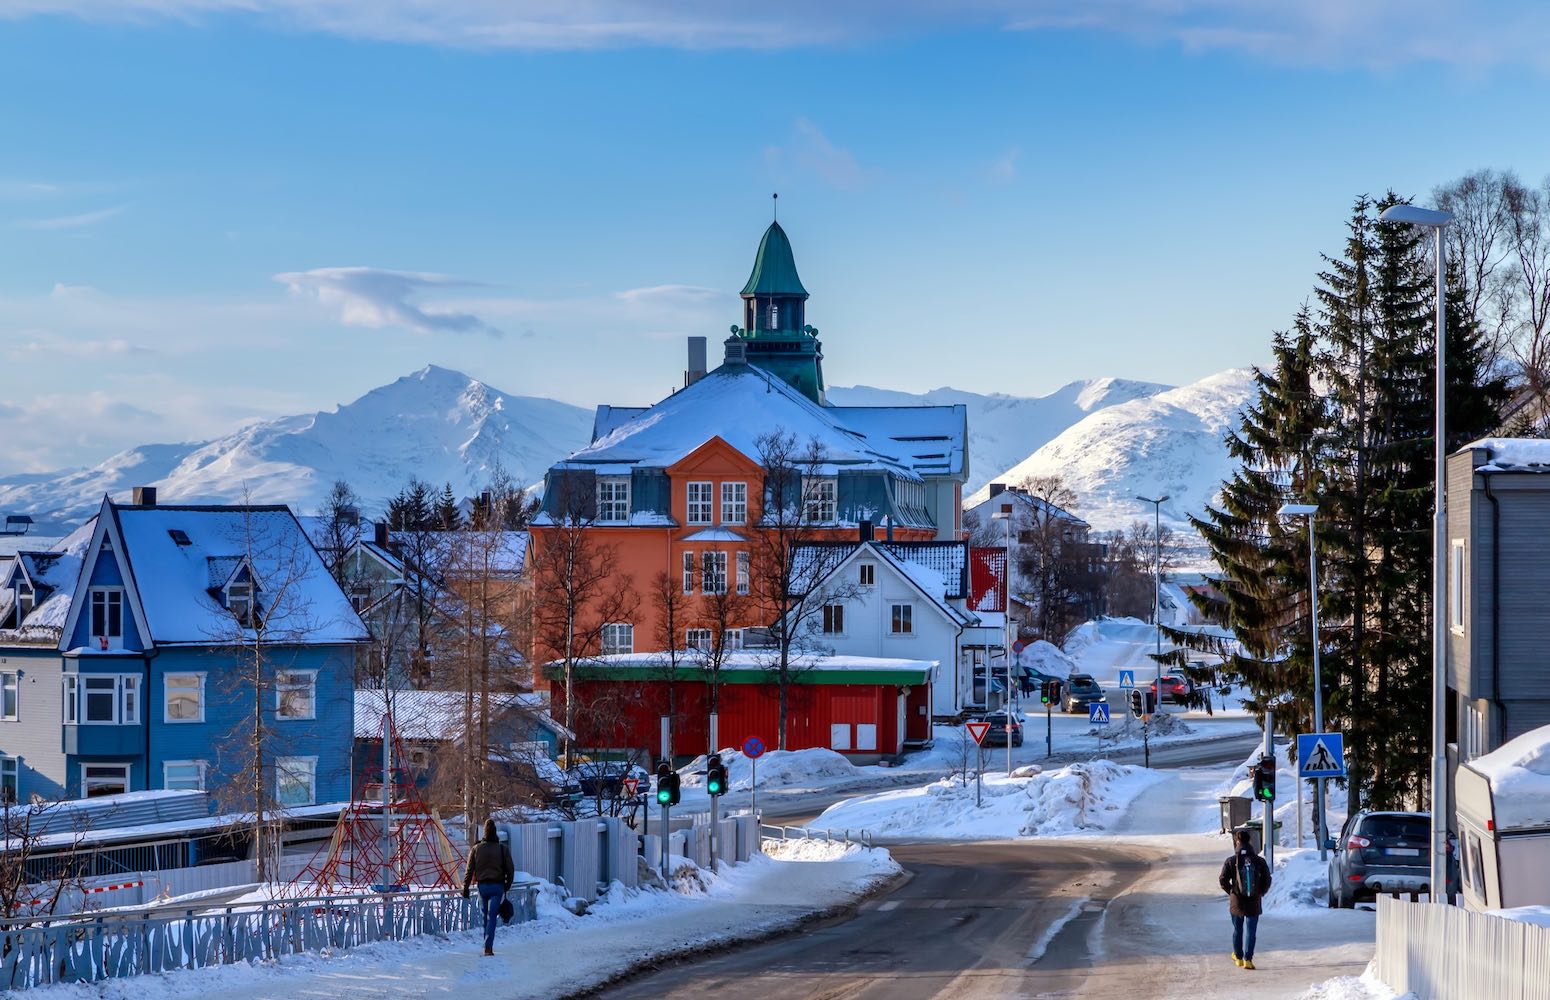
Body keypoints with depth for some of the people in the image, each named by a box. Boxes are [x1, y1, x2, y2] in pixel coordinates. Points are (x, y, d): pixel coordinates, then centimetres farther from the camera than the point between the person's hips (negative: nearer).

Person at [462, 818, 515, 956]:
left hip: (482, 886, 2)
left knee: (485, 917, 17)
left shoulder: (476, 849, 0)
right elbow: (510, 869, 0)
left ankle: (487, 945, 25)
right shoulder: (503, 849, -4)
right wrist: (508, 885, 13)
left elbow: (469, 870, 1)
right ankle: (488, 946, -16)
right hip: (497, 886, -2)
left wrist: (465, 887, 6)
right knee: (491, 917, -5)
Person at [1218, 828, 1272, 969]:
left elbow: (1223, 881, -9)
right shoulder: (1260, 861, -6)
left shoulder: (1231, 862, -9)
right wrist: (1260, 893, 11)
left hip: (1236, 903, 0)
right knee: (1251, 931, 4)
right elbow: (1267, 881, -4)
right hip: (1254, 903, 0)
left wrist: (1231, 891, 7)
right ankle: (1248, 959, -6)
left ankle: (1238, 957, 31)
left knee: (1237, 930, 18)